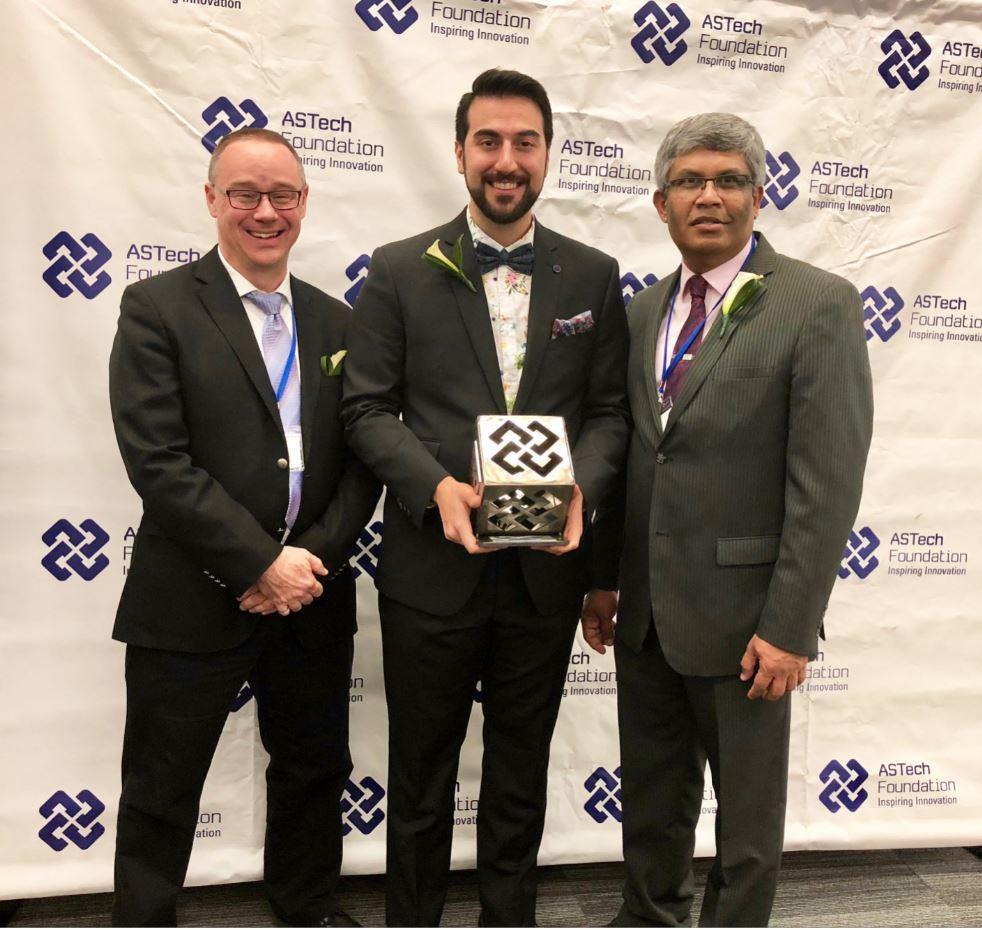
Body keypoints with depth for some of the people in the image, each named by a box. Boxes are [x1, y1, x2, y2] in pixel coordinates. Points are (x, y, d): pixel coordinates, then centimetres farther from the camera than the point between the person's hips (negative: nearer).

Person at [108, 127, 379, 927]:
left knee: (315, 770, 20)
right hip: (192, 604, -4)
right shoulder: (157, 309, -6)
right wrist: (262, 563, -17)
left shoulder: (335, 322, 8)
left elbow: (361, 461, 5)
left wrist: (316, 556, -9)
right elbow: (157, 461, -15)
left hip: (311, 597, 5)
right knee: (161, 793, 11)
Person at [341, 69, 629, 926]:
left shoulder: (593, 276, 5)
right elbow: (367, 407, -3)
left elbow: (609, 410, 4)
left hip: (546, 567, 2)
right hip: (432, 566, -1)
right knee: (421, 776, 15)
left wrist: (582, 487, -15)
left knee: (521, 778, 19)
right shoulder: (399, 271, -1)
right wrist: (437, 487, -19)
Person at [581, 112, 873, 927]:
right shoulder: (645, 311, 9)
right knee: (651, 796, 21)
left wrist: (790, 628, -17)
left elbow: (827, 482, -15)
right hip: (645, 610, 6)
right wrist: (603, 579, 10)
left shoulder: (818, 304, -10)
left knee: (748, 807, 13)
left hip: (741, 615, -5)